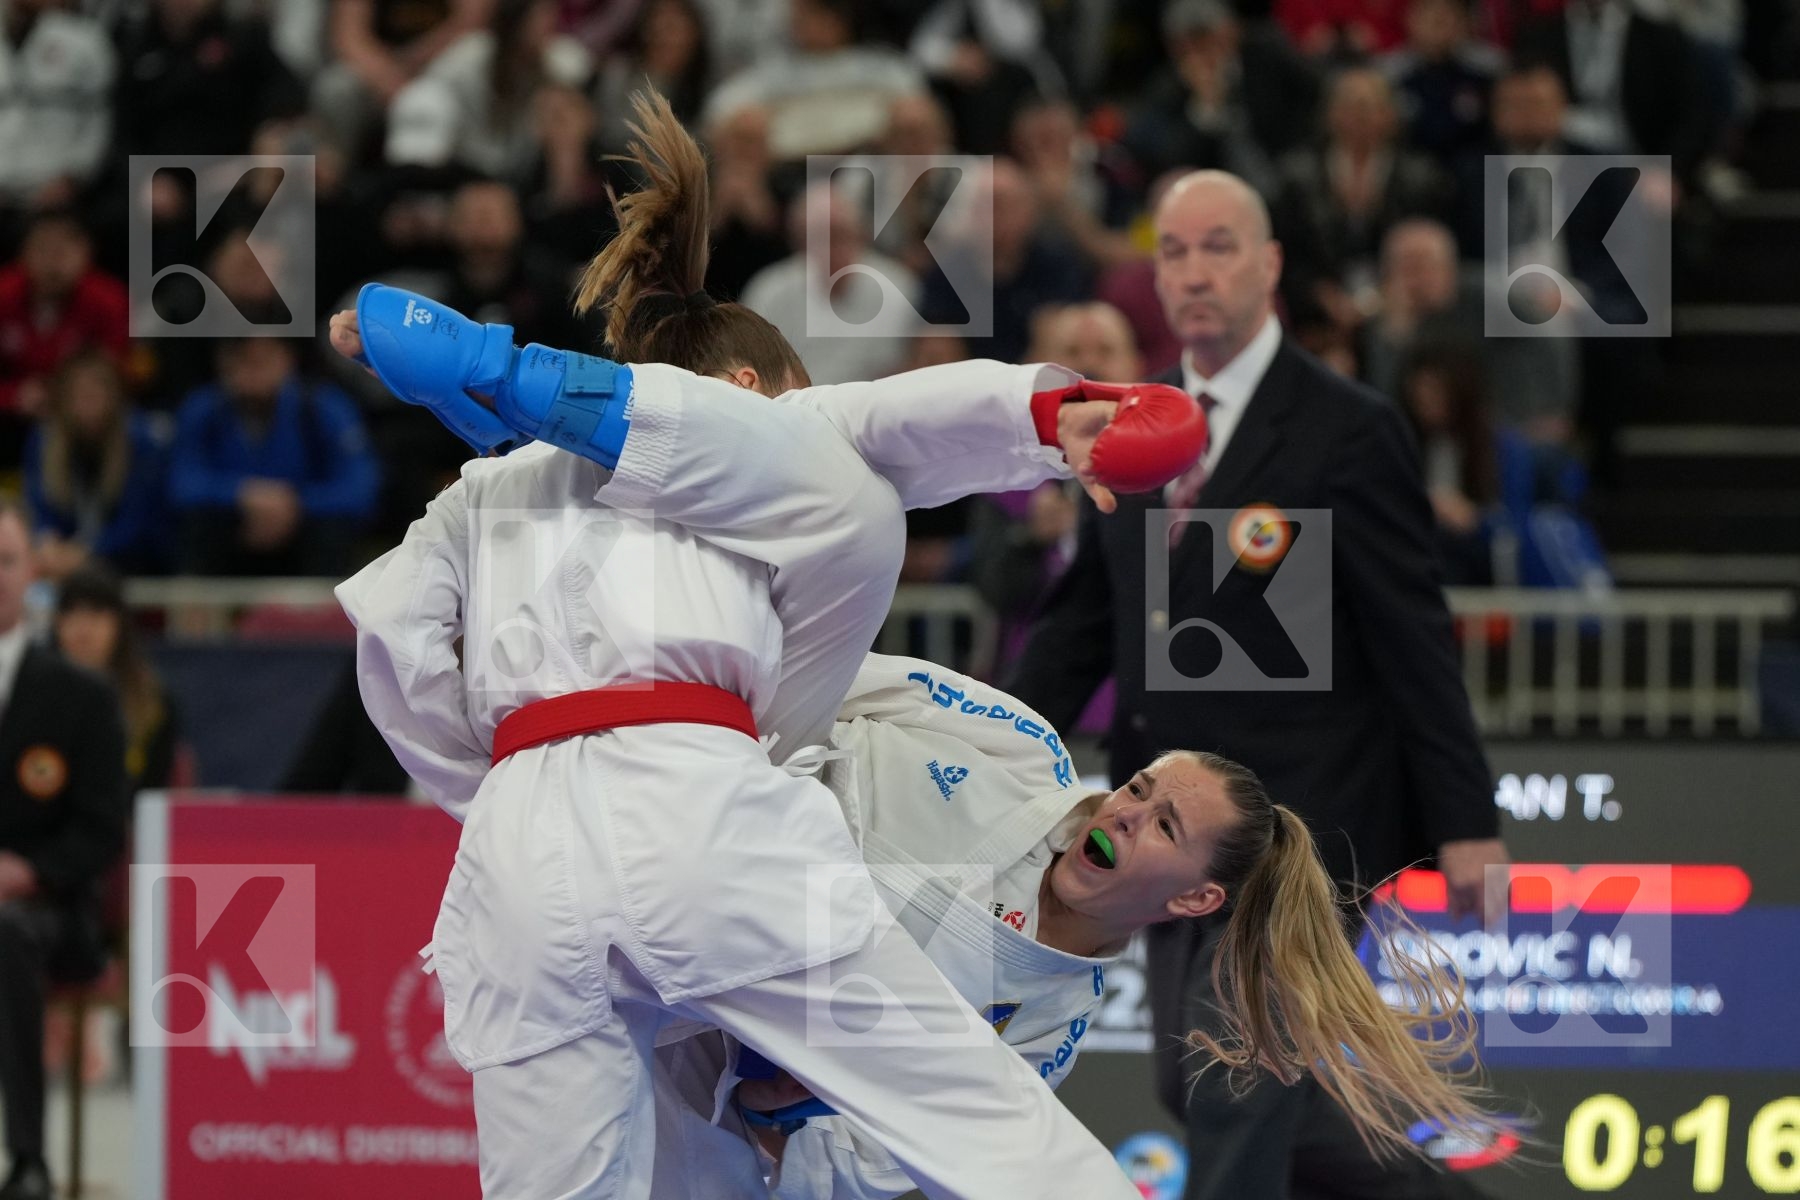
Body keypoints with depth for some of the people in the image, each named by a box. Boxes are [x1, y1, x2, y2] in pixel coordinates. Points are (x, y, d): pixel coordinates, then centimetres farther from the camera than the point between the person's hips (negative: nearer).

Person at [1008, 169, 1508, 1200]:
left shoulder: (1346, 431, -9)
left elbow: (1414, 638, -10)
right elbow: (1082, 620, 13)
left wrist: (1466, 821, -11)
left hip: (1296, 815, -7)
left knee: (1236, 1092, -13)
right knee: (1197, 1091, 12)